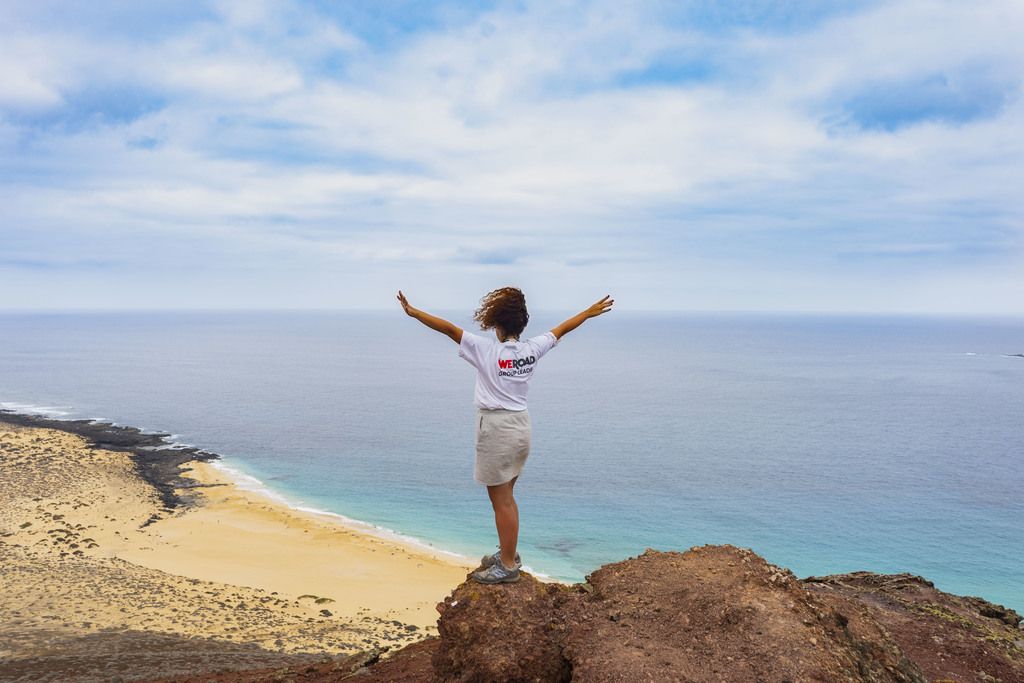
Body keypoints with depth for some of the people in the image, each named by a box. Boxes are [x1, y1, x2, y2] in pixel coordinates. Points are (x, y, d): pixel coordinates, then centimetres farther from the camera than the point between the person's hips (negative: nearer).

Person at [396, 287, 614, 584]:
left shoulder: (487, 350, -15)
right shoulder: (532, 349, 0)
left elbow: (449, 328, -15)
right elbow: (563, 328, 14)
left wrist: (413, 312, -7)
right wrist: (590, 312, 28)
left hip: (496, 428, -7)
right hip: (521, 426, 7)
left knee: (501, 500, 3)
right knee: (506, 497, 20)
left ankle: (508, 566, 11)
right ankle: (508, 553, 32)